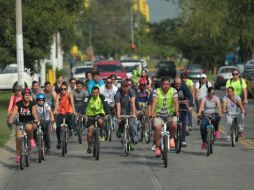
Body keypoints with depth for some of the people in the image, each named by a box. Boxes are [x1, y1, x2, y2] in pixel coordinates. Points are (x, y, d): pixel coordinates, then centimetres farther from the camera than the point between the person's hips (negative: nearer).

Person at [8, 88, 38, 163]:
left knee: (28, 127, -38)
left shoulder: (32, 104, -10)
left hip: (30, 122, -2)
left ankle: (31, 139, -8)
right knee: (18, 138, -13)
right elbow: (14, 112, -23)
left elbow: (34, 112, -26)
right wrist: (10, 120, -41)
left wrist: (36, 119, -47)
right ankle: (18, 155, 3)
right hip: (21, 122, 2)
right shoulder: (18, 104, -9)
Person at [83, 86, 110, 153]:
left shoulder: (102, 97, -12)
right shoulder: (88, 97, -13)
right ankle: (89, 146, -1)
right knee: (90, 129, -14)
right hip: (90, 115, 0)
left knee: (100, 121, -34)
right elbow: (85, 105, -25)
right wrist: (84, 114, -42)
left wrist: (107, 114, -39)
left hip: (99, 114, 0)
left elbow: (105, 105, -23)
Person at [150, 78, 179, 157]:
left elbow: (176, 102, -19)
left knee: (173, 125, -27)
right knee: (158, 129, -17)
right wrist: (152, 113, -38)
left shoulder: (173, 91, -6)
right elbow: (154, 102, -23)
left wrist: (176, 112, -37)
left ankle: (171, 138, 4)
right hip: (159, 115, 0)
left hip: (170, 114, 0)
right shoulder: (156, 91, -9)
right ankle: (157, 148, -4)